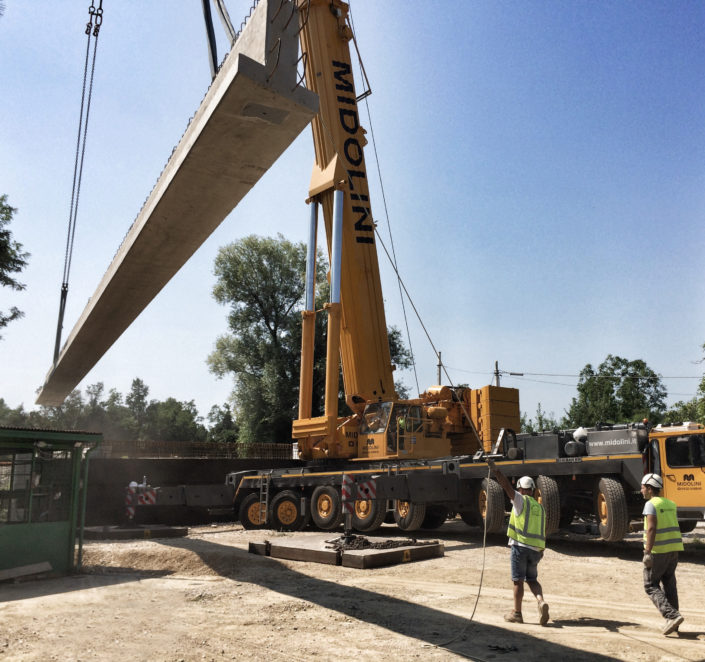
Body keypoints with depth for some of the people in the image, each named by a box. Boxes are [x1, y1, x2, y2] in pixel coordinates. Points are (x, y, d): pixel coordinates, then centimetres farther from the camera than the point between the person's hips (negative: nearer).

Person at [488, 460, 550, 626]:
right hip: (536, 549, 5)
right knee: (532, 579, 17)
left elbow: (507, 486, -16)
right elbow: (543, 532, 19)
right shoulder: (540, 508, 16)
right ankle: (541, 601, -7)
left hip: (520, 546, -5)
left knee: (518, 580, 4)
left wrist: (496, 471, -17)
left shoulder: (521, 500, -1)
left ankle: (517, 613, 11)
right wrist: (541, 550, 28)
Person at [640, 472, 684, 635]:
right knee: (669, 584, 15)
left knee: (651, 586, 1)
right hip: (674, 548, 8)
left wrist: (647, 552, -20)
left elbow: (651, 528, -20)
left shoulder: (651, 504, -12)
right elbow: (673, 527, 17)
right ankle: (673, 622, 16)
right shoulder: (670, 504, 13)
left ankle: (672, 616, -13)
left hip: (658, 550, -8)